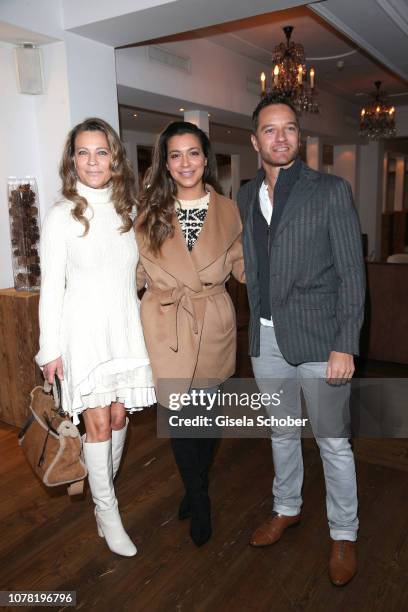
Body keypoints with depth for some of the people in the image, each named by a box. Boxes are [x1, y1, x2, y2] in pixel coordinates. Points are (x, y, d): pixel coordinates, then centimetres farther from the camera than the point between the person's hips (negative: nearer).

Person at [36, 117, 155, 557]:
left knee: (119, 417, 11)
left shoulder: (126, 211, 7)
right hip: (84, 330, -4)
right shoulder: (61, 216, -6)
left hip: (124, 327, 4)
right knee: (98, 423, 1)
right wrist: (50, 349, -6)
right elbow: (52, 287, -6)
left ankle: (103, 486, 35)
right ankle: (107, 510, 19)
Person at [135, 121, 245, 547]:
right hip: (167, 326, -1)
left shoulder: (227, 211, 4)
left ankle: (196, 486, 40)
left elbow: (241, 264, 10)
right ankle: (199, 498, 29)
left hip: (213, 325, 1)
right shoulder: (150, 211, 2)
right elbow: (137, 270, 6)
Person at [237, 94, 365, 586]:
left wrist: (345, 346, -14)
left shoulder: (331, 191, -6)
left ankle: (343, 534, 30)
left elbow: (351, 272, -9)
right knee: (281, 432, 20)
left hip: (318, 339, -4)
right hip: (265, 339, 5)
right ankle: (287, 508, 42)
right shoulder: (245, 196, 8)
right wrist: (252, 331, 4)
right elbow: (248, 267, 10)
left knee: (332, 440, 9)